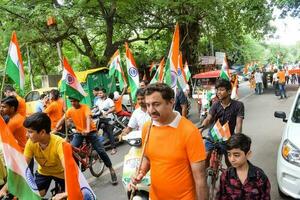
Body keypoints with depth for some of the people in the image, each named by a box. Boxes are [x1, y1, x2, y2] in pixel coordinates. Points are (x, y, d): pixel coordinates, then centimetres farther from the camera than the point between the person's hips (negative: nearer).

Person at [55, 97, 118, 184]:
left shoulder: (85, 107, -17)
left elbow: (88, 118, -31)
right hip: (79, 132, 4)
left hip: (91, 131, -4)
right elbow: (62, 120, -3)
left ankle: (111, 169, 7)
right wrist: (55, 129, -17)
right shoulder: (70, 110, -2)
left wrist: (87, 130, -48)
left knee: (101, 151, -9)